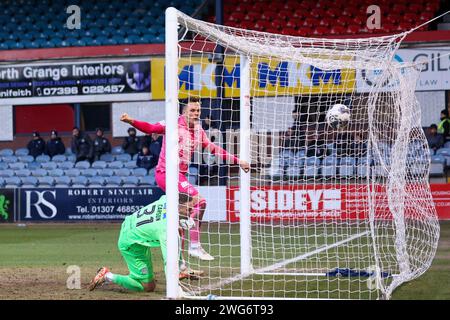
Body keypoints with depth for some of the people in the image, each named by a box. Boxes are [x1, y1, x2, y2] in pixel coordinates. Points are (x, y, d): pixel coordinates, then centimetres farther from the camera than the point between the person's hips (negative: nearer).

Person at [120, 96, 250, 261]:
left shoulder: (199, 131, 11)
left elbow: (214, 149, 22)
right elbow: (150, 128, -17)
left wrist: (237, 161, 22)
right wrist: (131, 121, -34)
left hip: (181, 176, 8)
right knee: (199, 201, -19)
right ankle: (195, 246, -14)